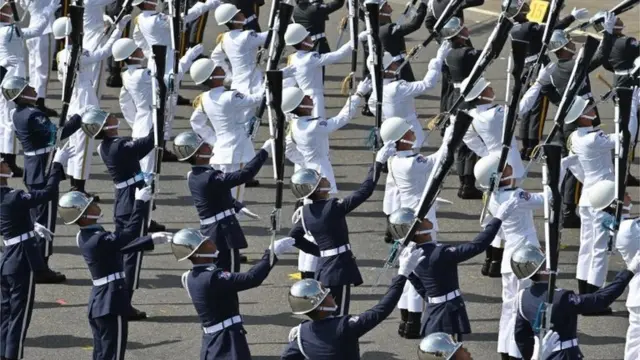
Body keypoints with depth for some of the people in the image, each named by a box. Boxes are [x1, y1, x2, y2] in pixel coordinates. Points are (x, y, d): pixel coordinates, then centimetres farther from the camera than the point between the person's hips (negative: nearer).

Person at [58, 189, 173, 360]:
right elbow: (129, 234, -27)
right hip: (112, 303, -10)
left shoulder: (85, 236, 7)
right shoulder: (97, 240, -23)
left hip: (99, 302, 10)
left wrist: (151, 240, 13)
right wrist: (140, 203, -23)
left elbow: (119, 247, 15)